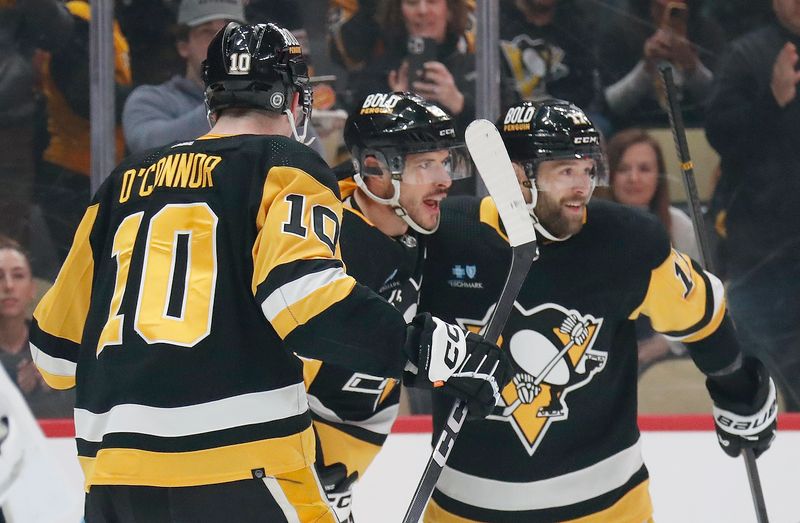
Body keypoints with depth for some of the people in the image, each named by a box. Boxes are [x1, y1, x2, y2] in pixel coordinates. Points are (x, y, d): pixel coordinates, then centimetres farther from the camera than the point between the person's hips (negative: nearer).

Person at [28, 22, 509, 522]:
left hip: (111, 464, 6)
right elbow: (304, 295, -16)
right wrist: (432, 350, -12)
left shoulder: (126, 181, 20)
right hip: (241, 463, -6)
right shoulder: (286, 167, 4)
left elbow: (58, 341, 22)